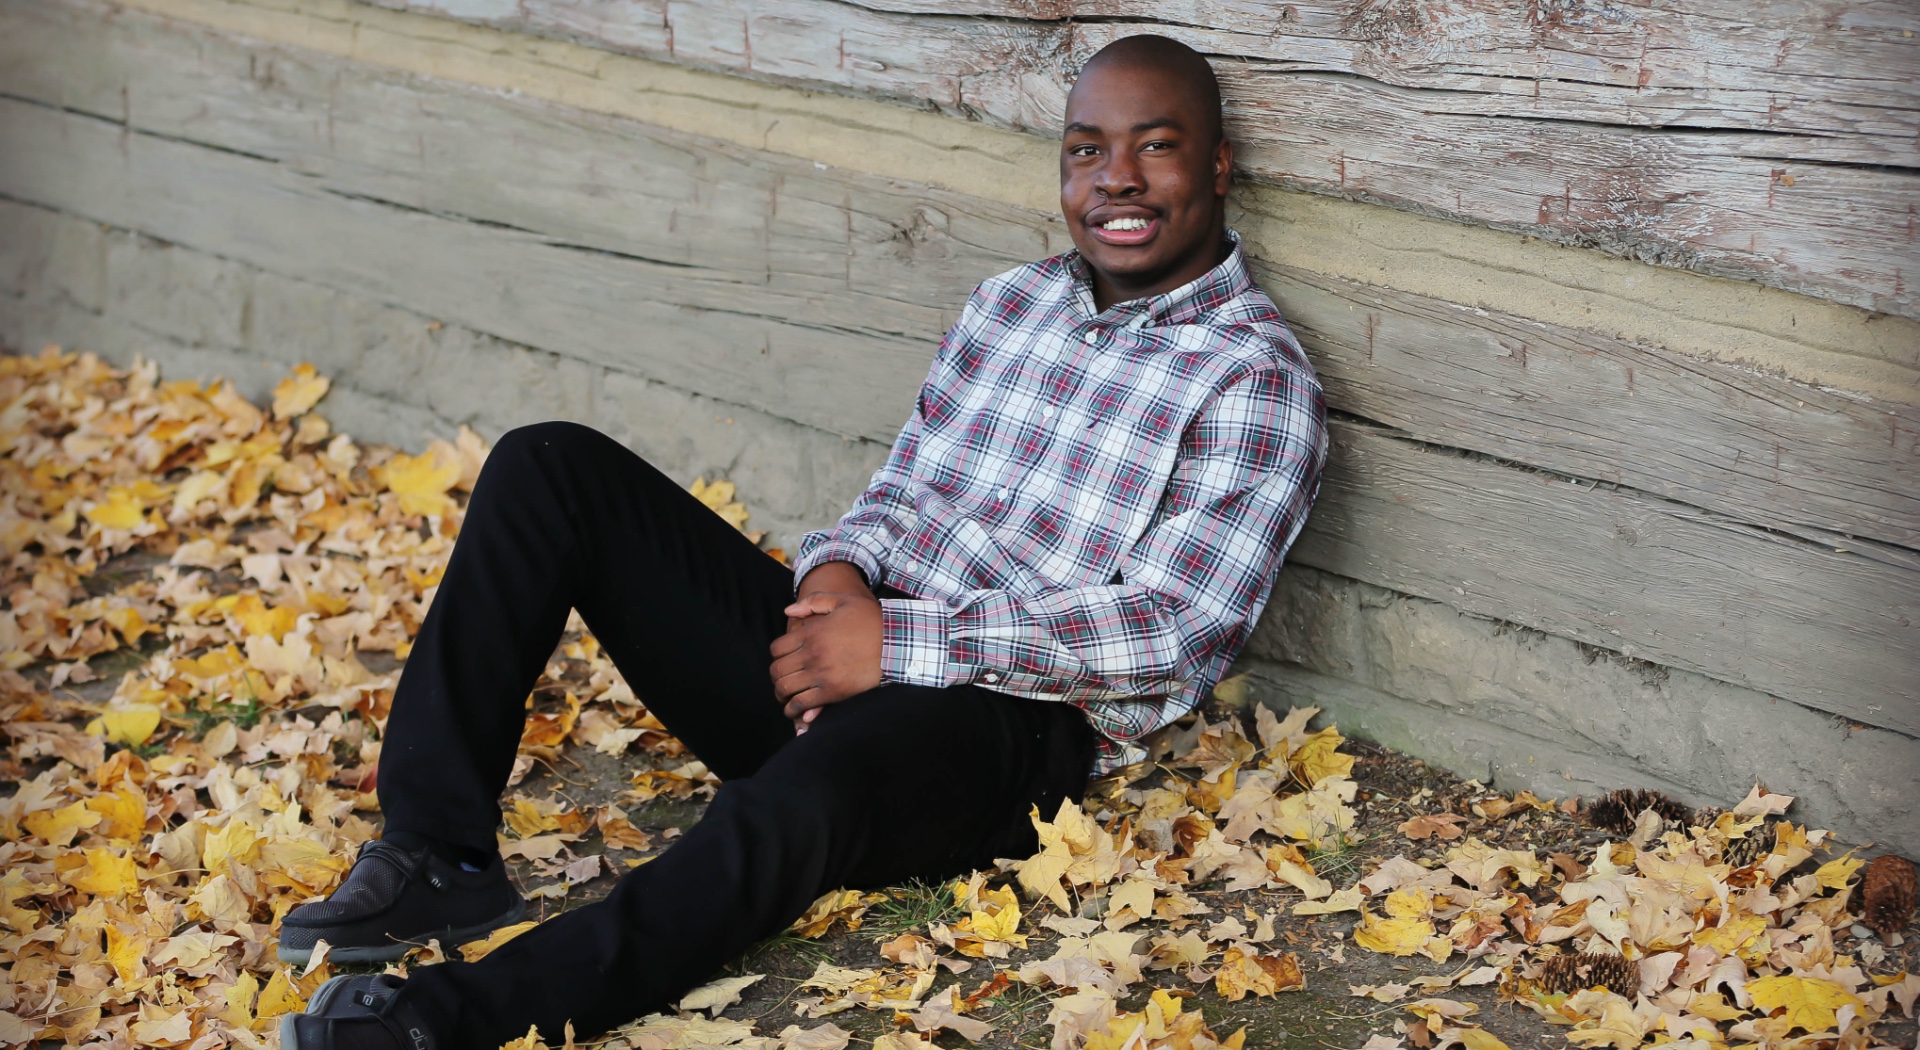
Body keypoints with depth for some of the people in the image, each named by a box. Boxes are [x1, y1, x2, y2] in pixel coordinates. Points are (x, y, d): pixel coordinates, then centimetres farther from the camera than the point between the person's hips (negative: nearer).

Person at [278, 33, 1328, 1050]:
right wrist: (839, 570, -6)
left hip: (997, 719, -7)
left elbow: (1173, 632, -15)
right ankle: (438, 851, -15)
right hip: (827, 662, 7)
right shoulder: (1007, 305, 17)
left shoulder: (1260, 384, -5)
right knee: (548, 466, -6)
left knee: (800, 798, -42)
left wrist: (897, 645, -19)